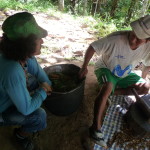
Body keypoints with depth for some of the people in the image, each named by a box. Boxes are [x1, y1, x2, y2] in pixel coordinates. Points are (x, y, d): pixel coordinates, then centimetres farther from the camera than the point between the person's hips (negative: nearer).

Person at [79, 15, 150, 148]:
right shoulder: (115, 38, -31)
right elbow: (92, 47, -24)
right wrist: (84, 67, -25)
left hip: (125, 75, 5)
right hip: (106, 69, -5)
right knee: (107, 87, -35)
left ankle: (113, 91, -7)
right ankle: (96, 127, -32)